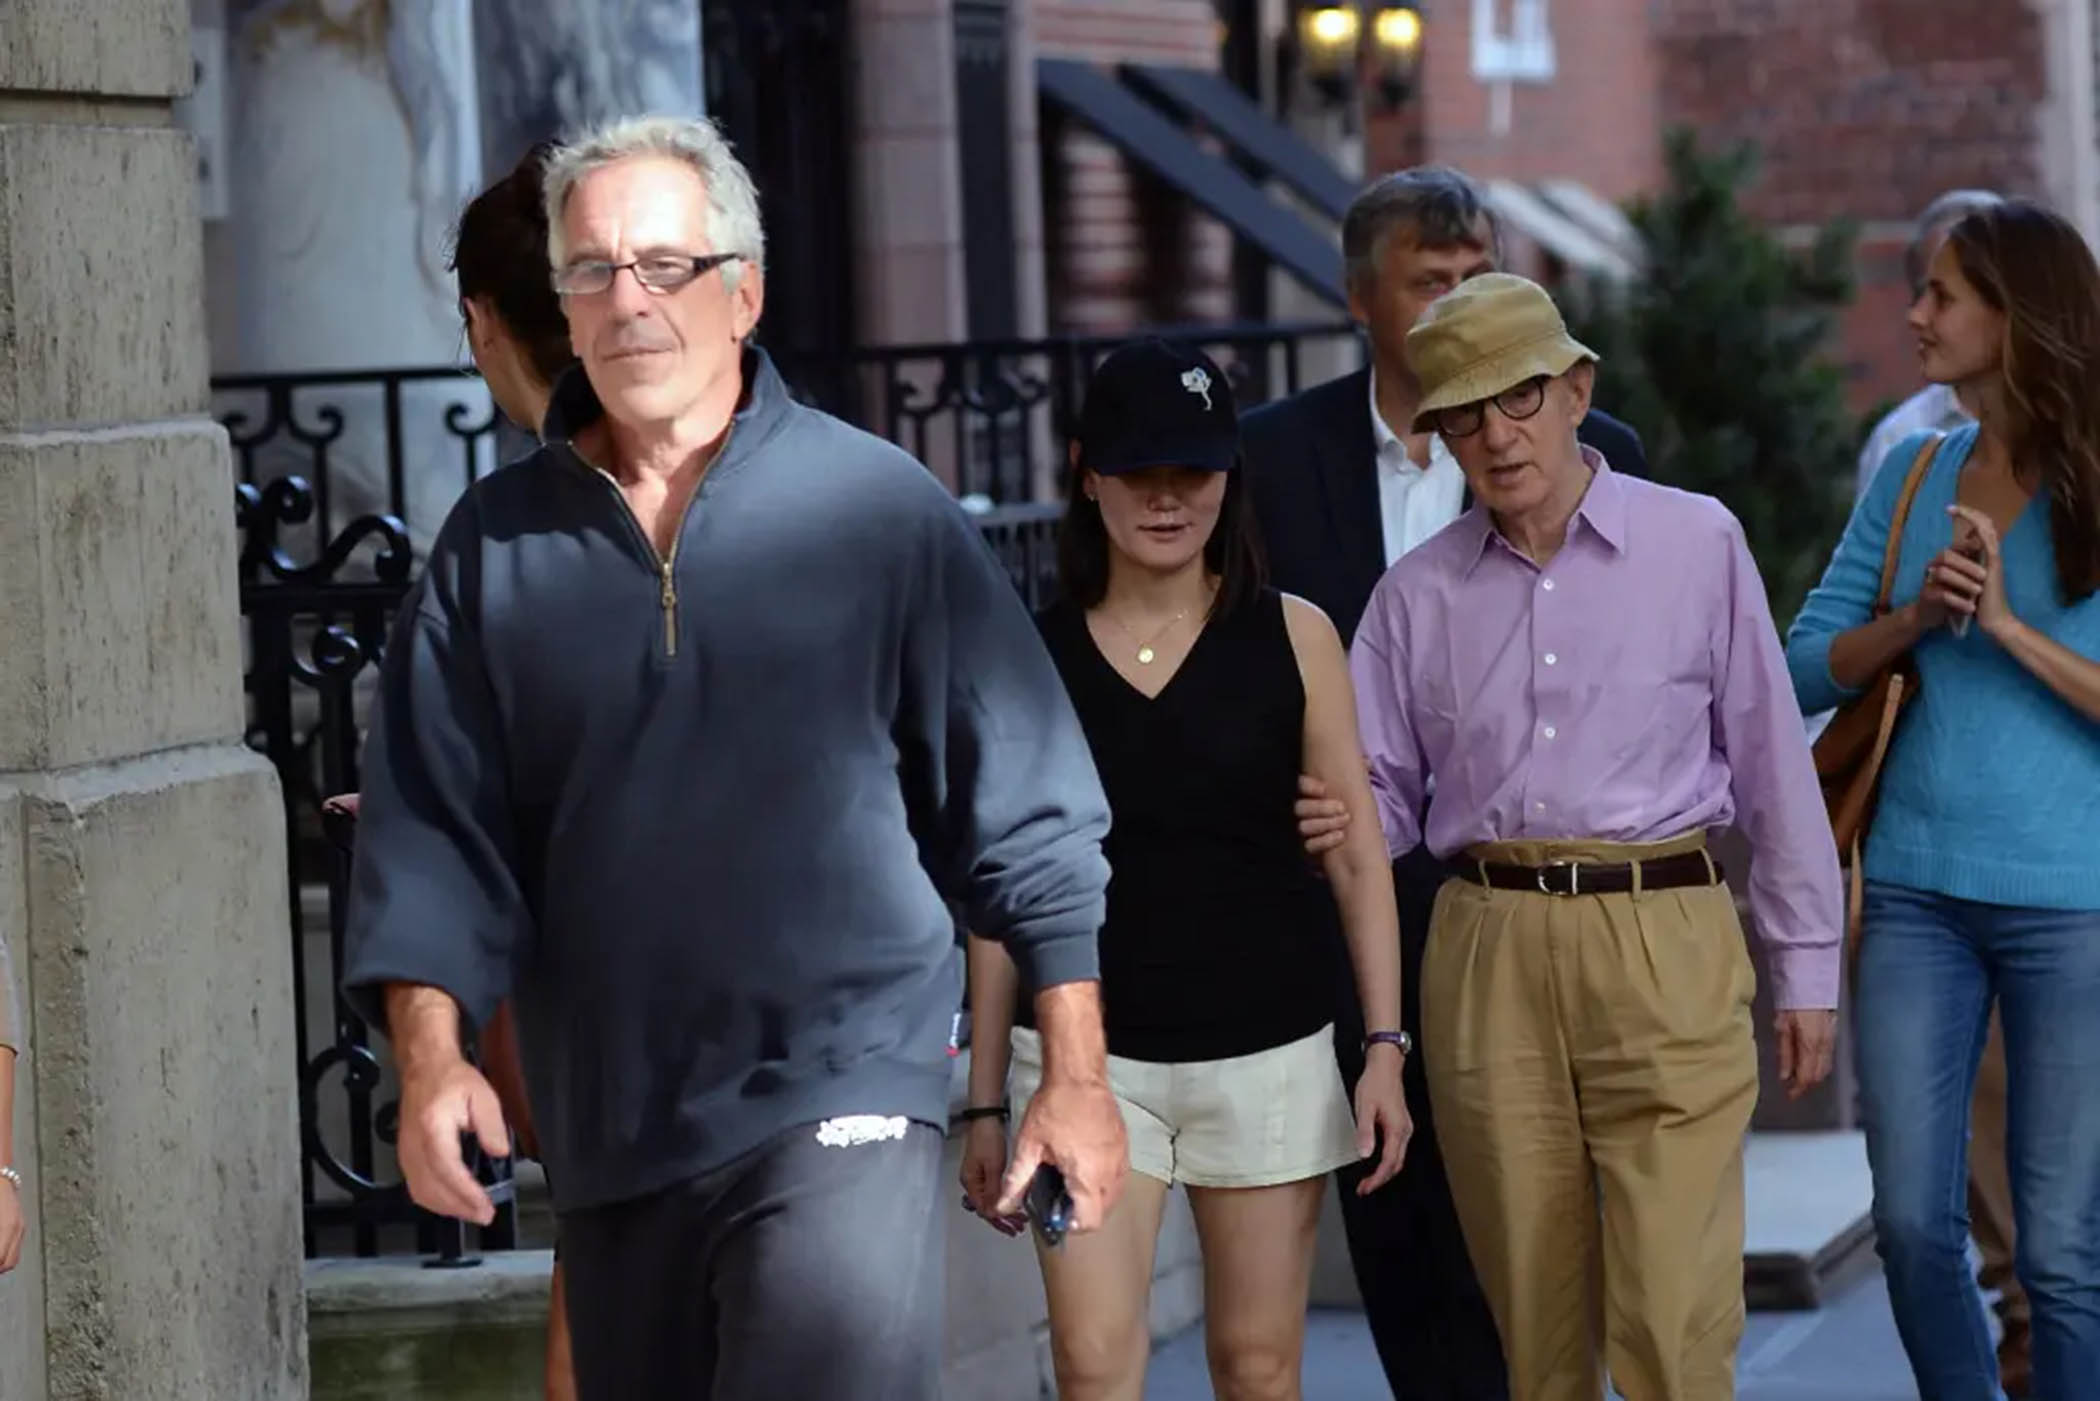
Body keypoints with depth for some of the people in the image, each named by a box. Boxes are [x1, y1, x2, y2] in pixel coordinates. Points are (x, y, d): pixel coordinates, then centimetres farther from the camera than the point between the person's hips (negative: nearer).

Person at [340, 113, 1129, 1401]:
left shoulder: (879, 509, -1)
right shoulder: (495, 547, 6)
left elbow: (1027, 810, 2)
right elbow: (430, 833, 4)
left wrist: (1076, 1075, 1)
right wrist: (431, 1058, -12)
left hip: (839, 1102, -4)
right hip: (606, 1136, 4)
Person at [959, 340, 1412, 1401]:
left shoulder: (1292, 638, 2)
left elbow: (1357, 857, 4)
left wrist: (1385, 1047, -3)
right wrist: (984, 1100, 6)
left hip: (1267, 1055, 1)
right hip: (1090, 1059, -1)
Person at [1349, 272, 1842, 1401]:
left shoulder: (1698, 545, 4)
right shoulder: (1418, 594, 10)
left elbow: (1772, 765, 7)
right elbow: (1382, 797, 14)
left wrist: (1807, 966, 6)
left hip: (1664, 942, -2)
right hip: (1488, 957, 3)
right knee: (1532, 1311, 7)